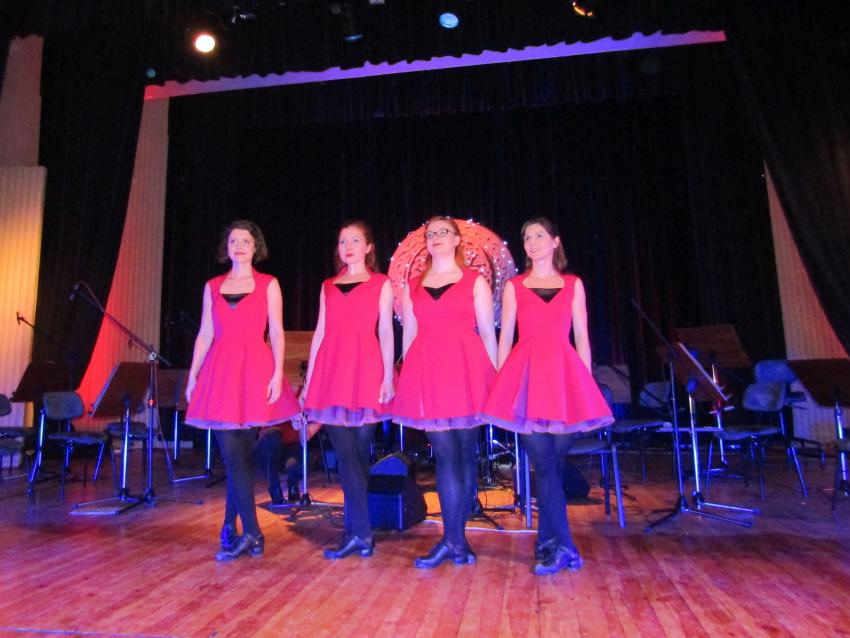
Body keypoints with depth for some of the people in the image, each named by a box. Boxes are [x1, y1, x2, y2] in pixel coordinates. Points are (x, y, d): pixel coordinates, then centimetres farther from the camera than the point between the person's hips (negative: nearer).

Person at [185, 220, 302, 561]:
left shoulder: (268, 284, 6)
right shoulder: (213, 286, 14)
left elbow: (276, 333, 1)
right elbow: (205, 334, 13)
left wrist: (278, 373, -9)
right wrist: (193, 375, 8)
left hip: (255, 370, -2)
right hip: (220, 371, 3)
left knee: (239, 454, 0)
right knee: (233, 455, -1)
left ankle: (231, 528, 10)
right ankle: (251, 533, 9)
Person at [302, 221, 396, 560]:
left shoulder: (381, 283, 8)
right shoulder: (328, 286, 17)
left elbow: (386, 332, 1)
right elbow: (319, 333, 15)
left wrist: (388, 377, -7)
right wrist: (309, 379, 11)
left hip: (366, 372, -2)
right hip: (331, 373, 3)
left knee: (356, 453, -1)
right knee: (347, 454, -1)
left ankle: (357, 533, 5)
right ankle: (360, 532, 8)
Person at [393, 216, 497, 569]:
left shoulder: (475, 281, 9)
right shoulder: (412, 286, 16)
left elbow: (487, 333, 6)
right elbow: (408, 335, 15)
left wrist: (495, 377, 1)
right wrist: (406, 378, 10)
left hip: (466, 370, -1)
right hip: (427, 372, 1)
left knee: (465, 454, 3)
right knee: (447, 454, -3)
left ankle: (454, 538, 14)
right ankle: (455, 540, 4)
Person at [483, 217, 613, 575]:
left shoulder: (574, 285, 12)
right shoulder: (513, 286, 10)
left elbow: (581, 337, 10)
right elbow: (505, 337, 8)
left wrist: (586, 383, 3)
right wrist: (502, 385, 1)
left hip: (564, 374, 1)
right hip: (526, 376, -1)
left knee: (553, 464, 4)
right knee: (545, 465, -7)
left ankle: (547, 543, 17)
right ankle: (564, 547, -2)